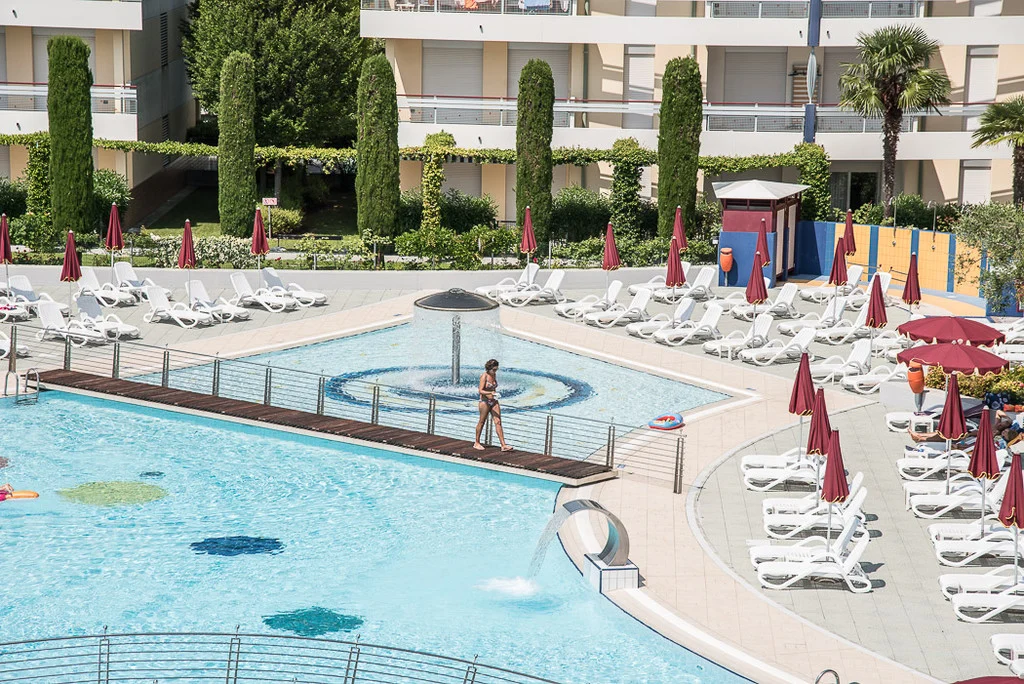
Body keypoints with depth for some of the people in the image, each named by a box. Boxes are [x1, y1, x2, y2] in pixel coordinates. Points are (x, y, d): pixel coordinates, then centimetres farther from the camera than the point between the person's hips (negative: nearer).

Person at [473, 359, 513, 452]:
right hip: (485, 401, -6)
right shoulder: (484, 376, -12)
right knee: (481, 422, 6)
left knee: (498, 422, -2)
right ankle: (477, 443, 21)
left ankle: (503, 445, -6)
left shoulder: (494, 375, 8)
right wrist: (490, 393, -31)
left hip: (494, 401, 6)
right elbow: (481, 391, -18)